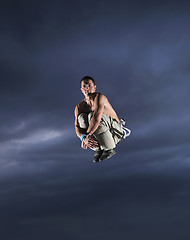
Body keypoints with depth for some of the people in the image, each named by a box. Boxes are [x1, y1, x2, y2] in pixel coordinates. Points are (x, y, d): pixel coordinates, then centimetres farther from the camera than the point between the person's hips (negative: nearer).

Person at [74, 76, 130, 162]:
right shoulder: (79, 107, -1)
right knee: (81, 117, -17)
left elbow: (97, 118, -33)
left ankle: (109, 149, -17)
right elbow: (77, 127, -9)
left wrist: (87, 136, -34)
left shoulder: (99, 97, -20)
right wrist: (83, 137, -32)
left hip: (115, 131, -5)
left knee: (92, 116, -29)